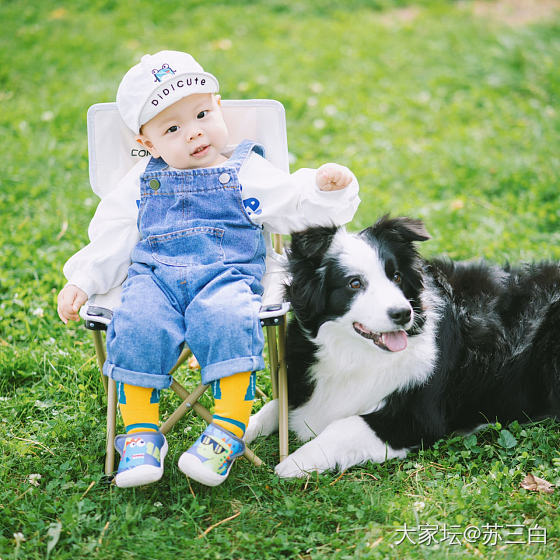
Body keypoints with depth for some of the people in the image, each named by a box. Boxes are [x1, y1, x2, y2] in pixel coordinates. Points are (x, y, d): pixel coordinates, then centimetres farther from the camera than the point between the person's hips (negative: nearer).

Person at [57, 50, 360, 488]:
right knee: (138, 326, -29)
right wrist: (81, 283, 11)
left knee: (227, 320, -35)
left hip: (226, 275, -2)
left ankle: (229, 429, -30)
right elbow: (111, 240, 23)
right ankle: (141, 434, -20)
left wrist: (325, 188, -13)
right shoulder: (142, 183, 21)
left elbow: (295, 208, 6)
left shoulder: (247, 173, 14)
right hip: (154, 277, 2)